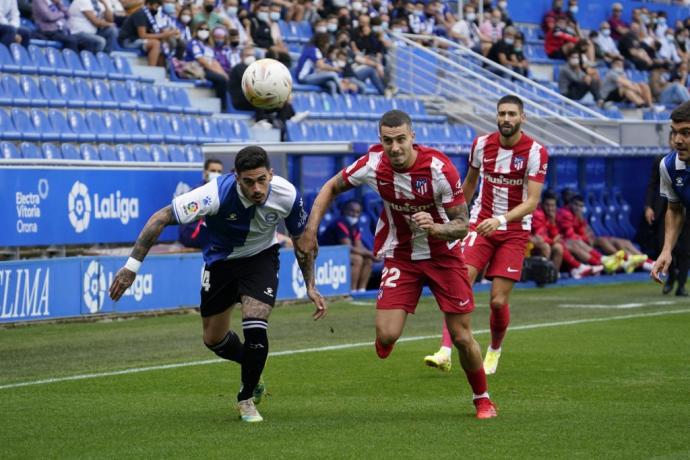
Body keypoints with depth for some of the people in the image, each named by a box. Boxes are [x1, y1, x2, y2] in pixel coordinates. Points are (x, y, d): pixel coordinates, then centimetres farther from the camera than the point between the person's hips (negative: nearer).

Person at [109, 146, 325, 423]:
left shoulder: (287, 194, -26)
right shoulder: (217, 194, -36)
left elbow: (301, 238, -5)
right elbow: (161, 218, -31)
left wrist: (310, 286, -5)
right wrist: (132, 266, -33)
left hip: (261, 258, 0)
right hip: (220, 261, 0)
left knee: (255, 328, -22)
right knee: (214, 340, 9)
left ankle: (247, 398, 1)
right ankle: (253, 371, 42)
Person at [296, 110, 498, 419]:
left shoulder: (439, 168, -24)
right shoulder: (372, 164, -16)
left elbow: (462, 225, -18)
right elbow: (332, 187, 2)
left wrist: (434, 227, -39)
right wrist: (311, 229, -7)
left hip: (443, 255, -1)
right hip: (399, 256, 1)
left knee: (462, 338, -2)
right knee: (387, 336, -16)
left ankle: (482, 399, 23)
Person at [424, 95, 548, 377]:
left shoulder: (536, 152, -12)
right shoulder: (482, 144, -1)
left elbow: (532, 201, -17)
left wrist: (501, 220, -32)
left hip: (514, 231, -2)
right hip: (480, 225, 2)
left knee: (498, 301, -5)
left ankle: (494, 351, 23)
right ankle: (445, 353, -22)